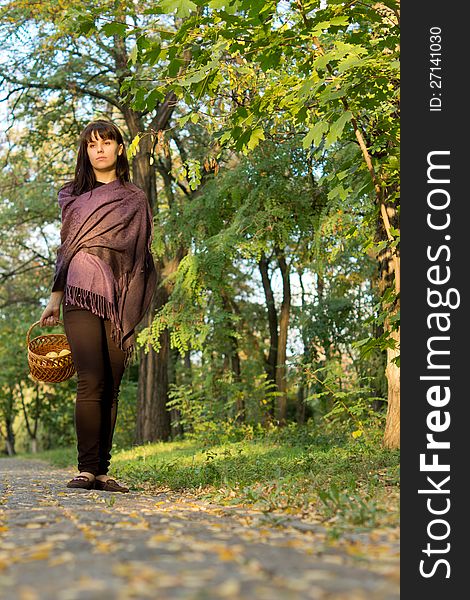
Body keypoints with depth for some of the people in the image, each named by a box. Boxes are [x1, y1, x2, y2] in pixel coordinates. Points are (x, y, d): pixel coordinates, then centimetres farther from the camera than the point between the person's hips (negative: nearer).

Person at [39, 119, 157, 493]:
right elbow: (66, 249, 18)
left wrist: (134, 308, 1)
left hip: (119, 300, 1)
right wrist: (54, 300, 10)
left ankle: (102, 471, 2)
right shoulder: (73, 195, 18)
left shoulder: (136, 199, 16)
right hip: (82, 294, -1)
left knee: (111, 387, -2)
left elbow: (143, 255, 12)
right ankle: (87, 469, -13)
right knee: (91, 382, -14)